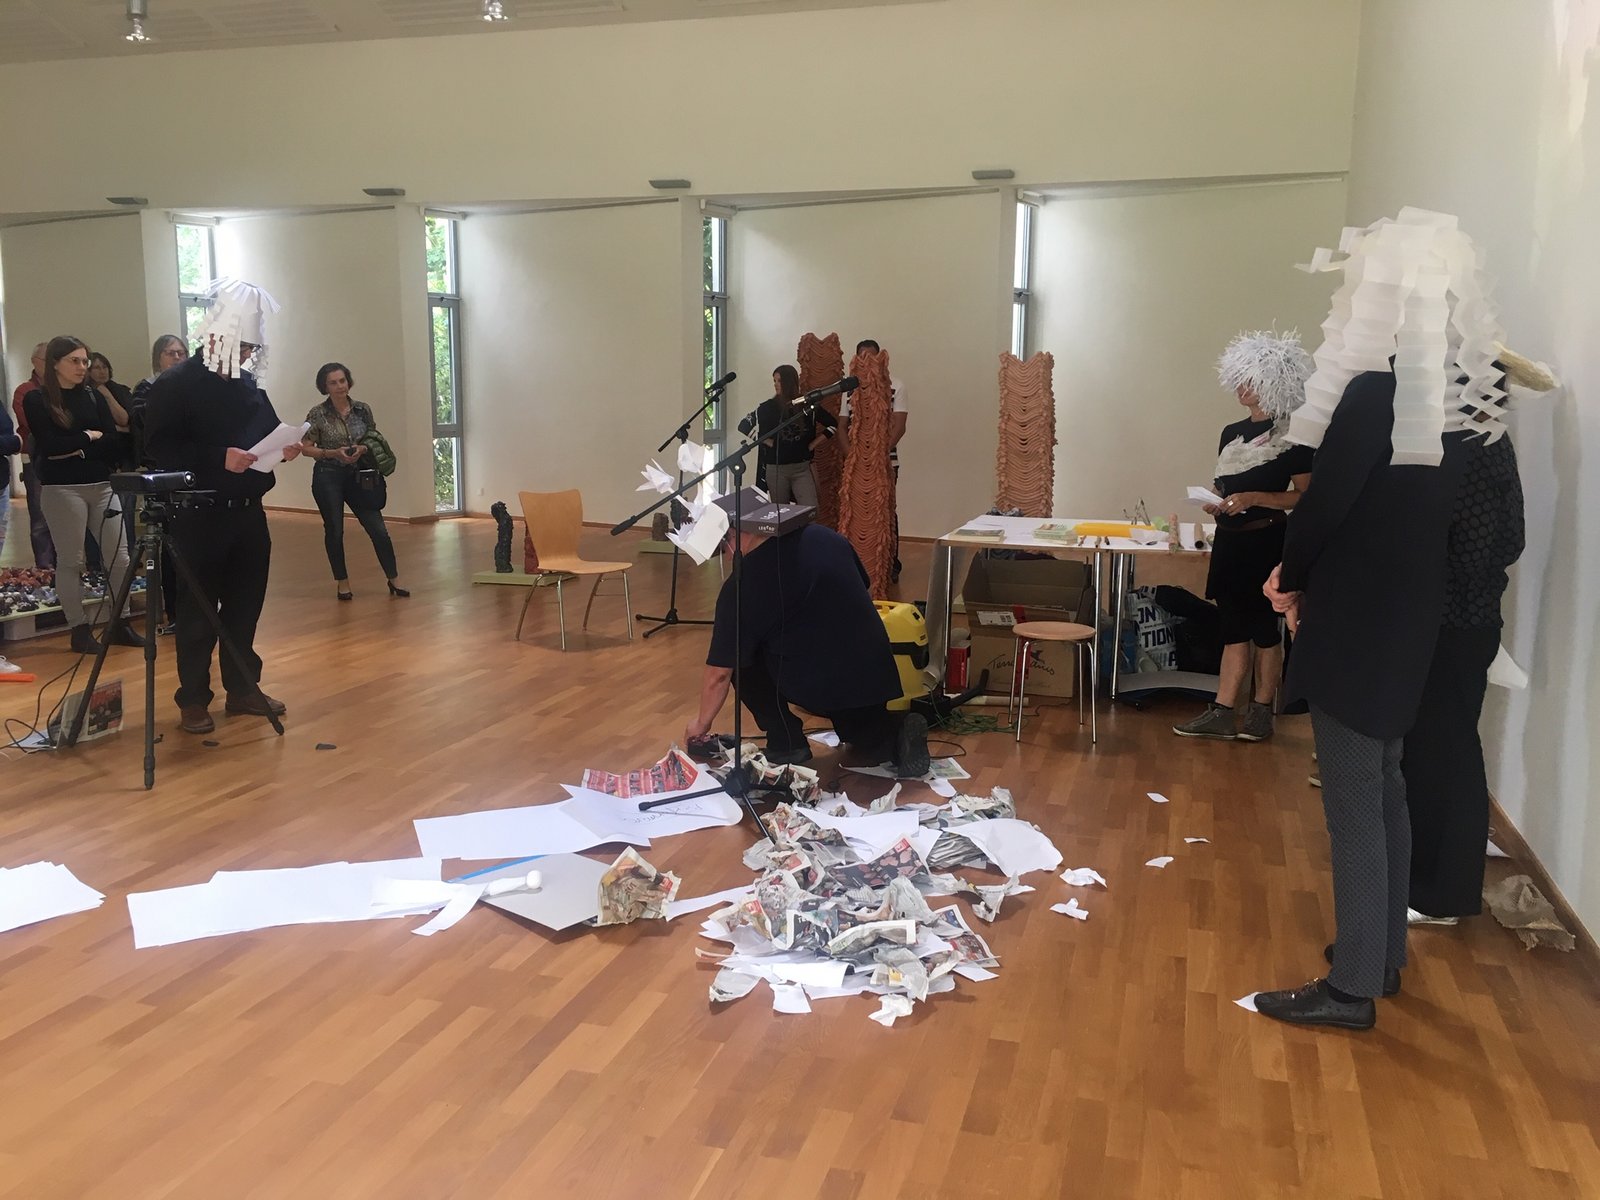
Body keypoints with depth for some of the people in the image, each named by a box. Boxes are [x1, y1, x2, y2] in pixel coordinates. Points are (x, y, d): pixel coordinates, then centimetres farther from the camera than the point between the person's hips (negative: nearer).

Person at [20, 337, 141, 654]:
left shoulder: (93, 396, 12)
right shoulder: (36, 399, -1)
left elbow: (115, 442, 4)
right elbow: (50, 444, -12)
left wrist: (79, 450, -5)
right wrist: (89, 436, -4)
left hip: (101, 485, 4)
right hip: (61, 488, -4)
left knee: (119, 556, 0)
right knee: (71, 560, 0)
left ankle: (119, 624, 11)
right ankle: (79, 629, 8)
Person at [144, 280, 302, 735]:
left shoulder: (250, 385, 13)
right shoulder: (175, 384, -7)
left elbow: (267, 433, 23)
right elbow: (159, 447, -15)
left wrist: (284, 448, 0)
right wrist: (218, 458, -25)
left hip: (248, 512, 6)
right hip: (199, 515, -6)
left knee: (245, 606, 12)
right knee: (198, 611, 0)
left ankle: (244, 688, 24)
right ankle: (193, 700, 10)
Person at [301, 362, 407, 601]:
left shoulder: (363, 410, 2)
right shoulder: (317, 414, -7)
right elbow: (306, 449, -4)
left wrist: (363, 450, -11)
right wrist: (334, 453, -18)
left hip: (358, 476, 2)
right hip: (327, 478, -2)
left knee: (378, 528, -1)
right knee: (334, 530, 4)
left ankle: (393, 579, 11)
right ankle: (342, 583, 18)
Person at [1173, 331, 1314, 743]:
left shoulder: (1292, 438, -7)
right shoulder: (1231, 433, 13)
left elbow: (1305, 497, -10)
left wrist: (1254, 498, -19)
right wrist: (1215, 502, 0)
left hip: (1267, 543, -6)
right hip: (1229, 541, 6)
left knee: (1264, 628, 2)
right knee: (1233, 629, 7)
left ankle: (1261, 713, 12)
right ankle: (1222, 714, 7)